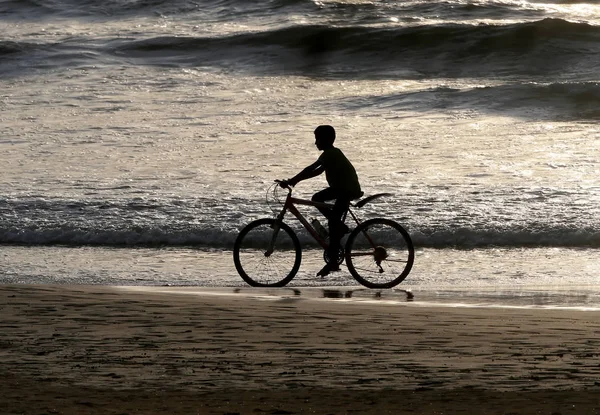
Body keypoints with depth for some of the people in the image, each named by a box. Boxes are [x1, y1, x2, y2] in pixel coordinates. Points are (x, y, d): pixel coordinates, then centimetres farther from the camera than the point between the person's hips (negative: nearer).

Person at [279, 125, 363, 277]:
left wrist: (291, 181, -25)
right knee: (316, 199, 13)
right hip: (341, 187, 10)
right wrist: (295, 180, 6)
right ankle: (340, 227, 13)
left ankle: (333, 261, -8)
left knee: (333, 223, -10)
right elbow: (317, 171, 14)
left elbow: (310, 169, -25)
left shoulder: (330, 154, -18)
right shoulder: (332, 153, 12)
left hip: (349, 190, -10)